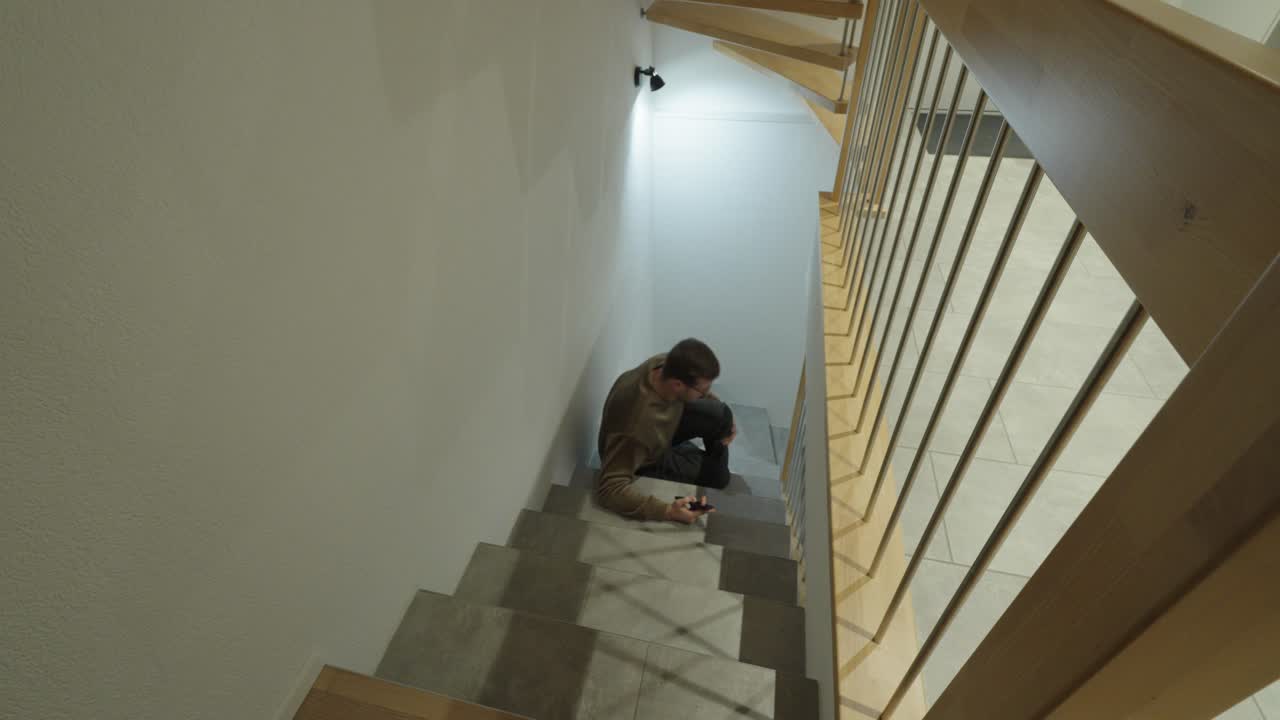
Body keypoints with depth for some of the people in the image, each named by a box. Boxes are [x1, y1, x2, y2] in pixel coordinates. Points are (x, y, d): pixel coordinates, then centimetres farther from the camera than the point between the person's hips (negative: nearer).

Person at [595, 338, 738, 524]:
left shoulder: (667, 364, -25)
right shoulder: (637, 424, -45)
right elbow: (610, 488, -45)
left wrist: (725, 421, -8)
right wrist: (668, 511, -51)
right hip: (646, 463, -6)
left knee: (719, 415, -10)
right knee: (716, 477, -3)